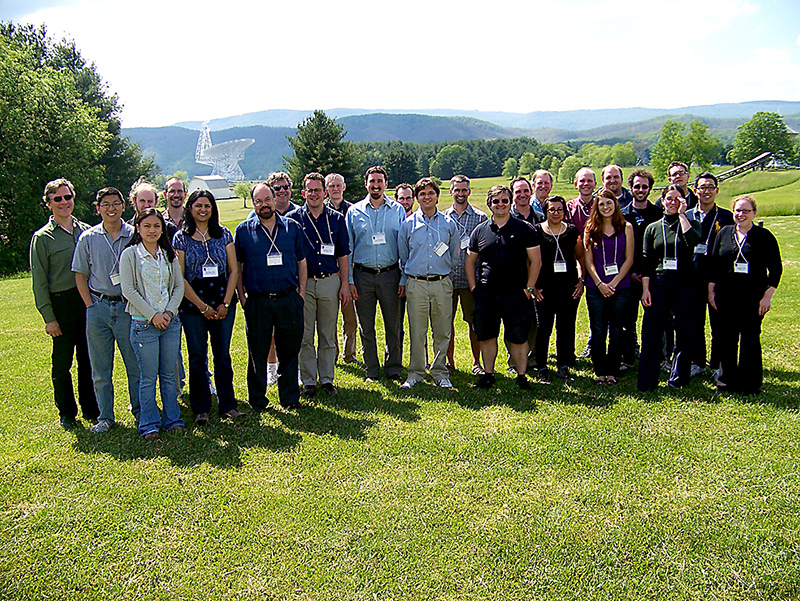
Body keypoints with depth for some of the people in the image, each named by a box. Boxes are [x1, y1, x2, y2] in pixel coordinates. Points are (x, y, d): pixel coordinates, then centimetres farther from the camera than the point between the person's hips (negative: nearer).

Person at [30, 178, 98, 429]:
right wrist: (48, 317, -8)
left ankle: (91, 409, 22)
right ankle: (67, 413, 20)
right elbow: (39, 281, -2)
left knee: (88, 360, 9)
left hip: (89, 302, 3)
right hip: (62, 306, -3)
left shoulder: (86, 231, 10)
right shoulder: (42, 238, 0)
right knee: (62, 363, 6)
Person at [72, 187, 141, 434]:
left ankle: (140, 412, 17)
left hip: (128, 307, -1)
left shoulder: (135, 235, 2)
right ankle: (105, 416, 19)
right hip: (98, 307, 1)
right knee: (100, 368, 8)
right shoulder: (88, 238, 5)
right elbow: (80, 276, 9)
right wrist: (90, 305, 0)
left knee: (136, 364, 3)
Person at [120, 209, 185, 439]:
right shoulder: (129, 254, -1)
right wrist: (152, 315, -11)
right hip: (143, 323, -3)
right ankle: (149, 424, 11)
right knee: (147, 377, 1)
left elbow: (179, 285, 9)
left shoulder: (169, 254, 11)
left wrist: (169, 311, -6)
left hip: (170, 322, 3)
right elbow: (128, 290, -6)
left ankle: (172, 419, 19)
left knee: (169, 374, 9)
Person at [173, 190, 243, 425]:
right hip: (193, 304, -1)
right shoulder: (181, 238, 2)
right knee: (197, 357, 4)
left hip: (223, 302, 1)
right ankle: (200, 409, 14)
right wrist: (202, 306, -7)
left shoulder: (224, 234, 7)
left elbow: (233, 270, 5)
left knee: (223, 355, 6)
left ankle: (228, 405, 16)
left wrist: (226, 303, -5)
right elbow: (179, 277, -2)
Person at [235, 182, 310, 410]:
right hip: (257, 302, -1)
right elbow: (237, 267, 8)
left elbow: (301, 262, 11)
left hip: (289, 300, 1)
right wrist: (242, 298, 1)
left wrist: (300, 294, 4)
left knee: (289, 351, 8)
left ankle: (290, 398, 22)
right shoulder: (244, 230, 4)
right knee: (257, 353, 7)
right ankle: (257, 401, 20)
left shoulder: (292, 227, 7)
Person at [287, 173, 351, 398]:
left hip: (330, 282, 1)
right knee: (305, 336, 4)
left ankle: (327, 379, 18)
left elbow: (343, 255, 9)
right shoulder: (292, 219, 3)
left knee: (328, 335, 8)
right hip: (303, 283, -1)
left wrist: (345, 285, 3)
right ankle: (308, 381, 14)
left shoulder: (336, 219, 8)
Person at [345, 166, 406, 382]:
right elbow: (347, 249, 7)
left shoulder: (397, 210, 7)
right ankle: (371, 370, 18)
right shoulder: (354, 211, 6)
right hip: (363, 275, 0)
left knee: (394, 325, 4)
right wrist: (349, 280, 0)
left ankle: (393, 368, 19)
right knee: (366, 327, 6)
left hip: (390, 274, 0)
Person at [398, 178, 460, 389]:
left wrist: (446, 269, 11)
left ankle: (440, 372, 17)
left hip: (442, 284, 1)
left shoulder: (448, 223, 9)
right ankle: (416, 373, 13)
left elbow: (455, 255, 18)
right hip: (416, 284, -1)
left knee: (442, 331, 5)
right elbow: (402, 256, 14)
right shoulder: (408, 224, 7)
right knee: (417, 332, 2)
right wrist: (403, 281, 11)